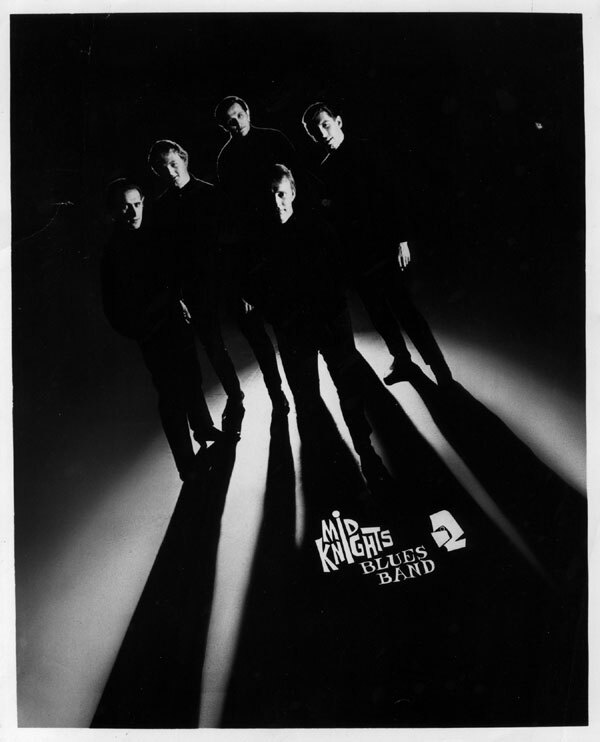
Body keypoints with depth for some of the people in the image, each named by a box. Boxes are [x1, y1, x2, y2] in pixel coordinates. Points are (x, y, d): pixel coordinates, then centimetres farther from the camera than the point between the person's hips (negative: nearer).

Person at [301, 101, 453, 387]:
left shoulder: (363, 151, -3)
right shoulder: (325, 169, 11)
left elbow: (389, 194, -9)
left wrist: (400, 239, -14)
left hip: (381, 248, -6)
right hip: (355, 256, 6)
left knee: (403, 308, -9)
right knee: (379, 314, 11)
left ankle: (441, 371, 0)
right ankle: (403, 362, 29)